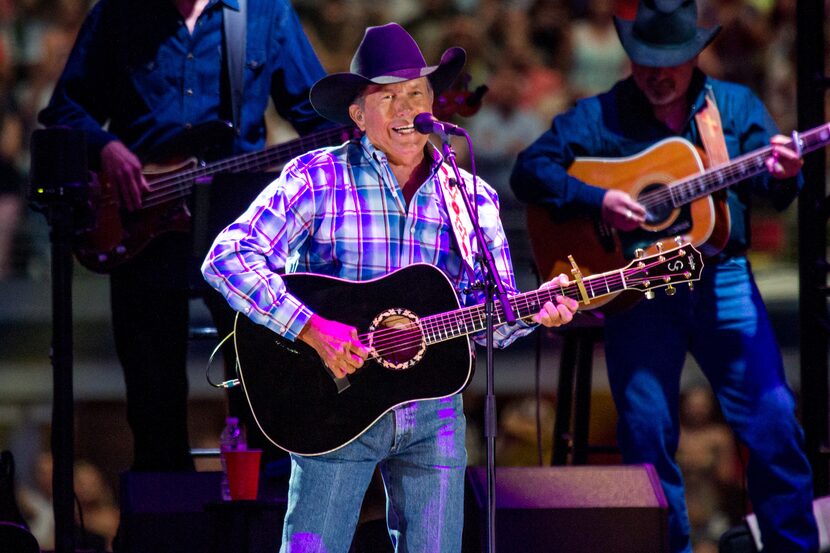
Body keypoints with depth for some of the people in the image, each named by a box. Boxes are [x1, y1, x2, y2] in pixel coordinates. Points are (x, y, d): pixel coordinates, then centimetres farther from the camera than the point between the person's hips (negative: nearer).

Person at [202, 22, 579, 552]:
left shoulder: (473, 197, 8)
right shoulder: (316, 178, -4)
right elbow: (228, 257, -14)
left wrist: (535, 310, -11)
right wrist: (312, 327, -23)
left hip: (434, 414, 3)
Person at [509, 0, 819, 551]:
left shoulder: (736, 107, 11)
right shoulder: (599, 117, 5)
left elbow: (773, 189, 3)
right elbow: (529, 170, -2)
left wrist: (782, 174, -22)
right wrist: (597, 201, -16)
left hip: (721, 278, 1)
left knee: (774, 418, -6)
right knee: (647, 429, -5)